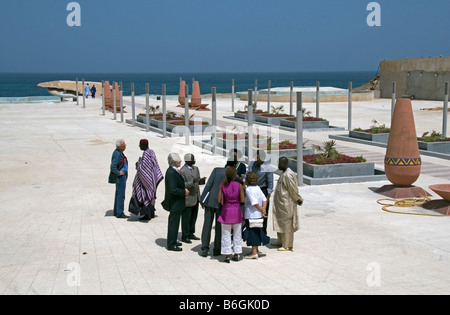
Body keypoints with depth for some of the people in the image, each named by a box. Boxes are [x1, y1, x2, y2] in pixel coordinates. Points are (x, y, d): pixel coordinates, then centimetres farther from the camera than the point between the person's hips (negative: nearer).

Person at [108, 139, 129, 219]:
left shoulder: (119, 152, 11)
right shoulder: (117, 154, -21)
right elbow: (113, 167, -30)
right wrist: (119, 173, -19)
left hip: (122, 176, 11)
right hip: (120, 176, -11)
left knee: (118, 194, 15)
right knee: (121, 195, -8)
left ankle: (116, 212, 23)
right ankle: (119, 213, -6)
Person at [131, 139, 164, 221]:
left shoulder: (146, 154, -20)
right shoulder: (151, 151, 10)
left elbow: (143, 167, -24)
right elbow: (155, 165, 16)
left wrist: (138, 164, -7)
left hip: (146, 177, -10)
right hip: (151, 176, 10)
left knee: (146, 195, -4)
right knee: (151, 195, 15)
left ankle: (147, 215, 0)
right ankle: (151, 213, 22)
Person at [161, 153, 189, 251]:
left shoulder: (173, 171, 8)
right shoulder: (171, 173, -24)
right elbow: (173, 189, -28)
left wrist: (183, 190, 4)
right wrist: (184, 192, -17)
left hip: (177, 202, 10)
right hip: (175, 203, -10)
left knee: (174, 222, 20)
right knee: (174, 223, -1)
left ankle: (172, 241, 33)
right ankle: (171, 244, 7)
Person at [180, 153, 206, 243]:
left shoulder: (196, 169, 11)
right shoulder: (182, 171, -14)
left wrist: (201, 181, -5)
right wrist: (192, 182, -28)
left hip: (195, 198, 8)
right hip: (187, 199, -8)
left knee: (194, 217, 15)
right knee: (186, 218, 0)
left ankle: (191, 234, 28)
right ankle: (184, 236, 9)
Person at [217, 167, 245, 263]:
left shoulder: (222, 185, -7)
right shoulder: (239, 185, -7)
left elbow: (219, 200, -6)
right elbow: (242, 200, -4)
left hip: (226, 211, 0)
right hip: (237, 211, 1)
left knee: (226, 234, 7)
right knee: (237, 233, 13)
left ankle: (227, 256, 6)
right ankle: (236, 254, 17)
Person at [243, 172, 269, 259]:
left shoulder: (248, 189, -16)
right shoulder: (257, 188, 8)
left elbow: (255, 203, -22)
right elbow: (264, 199, 4)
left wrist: (261, 209, -10)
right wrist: (263, 209, -1)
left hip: (251, 215, -8)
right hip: (259, 215, 8)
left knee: (252, 232, -1)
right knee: (257, 232, 15)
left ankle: (254, 252, 2)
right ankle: (256, 250, 24)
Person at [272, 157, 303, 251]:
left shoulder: (288, 175, -22)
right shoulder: (284, 173, 10)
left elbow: (293, 189, -20)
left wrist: (298, 199, -9)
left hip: (286, 204, -10)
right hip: (281, 203, 10)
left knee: (286, 223, -2)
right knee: (280, 222, 19)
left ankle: (287, 245, 6)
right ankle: (281, 241, 32)